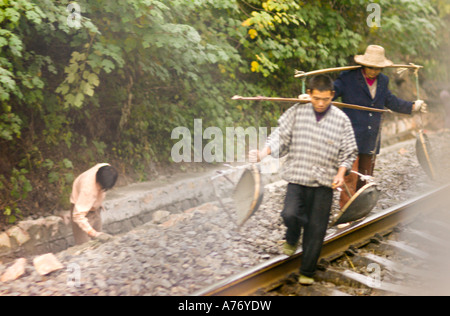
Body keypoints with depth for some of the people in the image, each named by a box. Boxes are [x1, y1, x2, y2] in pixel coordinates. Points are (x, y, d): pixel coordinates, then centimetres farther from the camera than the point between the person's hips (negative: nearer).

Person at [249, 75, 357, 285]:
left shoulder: (341, 120, 0)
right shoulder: (297, 112, 0)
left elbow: (348, 153, 7)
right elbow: (281, 137, 3)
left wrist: (341, 173, -8)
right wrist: (263, 153, -13)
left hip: (324, 183, 0)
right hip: (297, 177, 0)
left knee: (316, 229, 3)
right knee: (290, 214, -23)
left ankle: (307, 272, 23)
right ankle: (292, 239, 15)